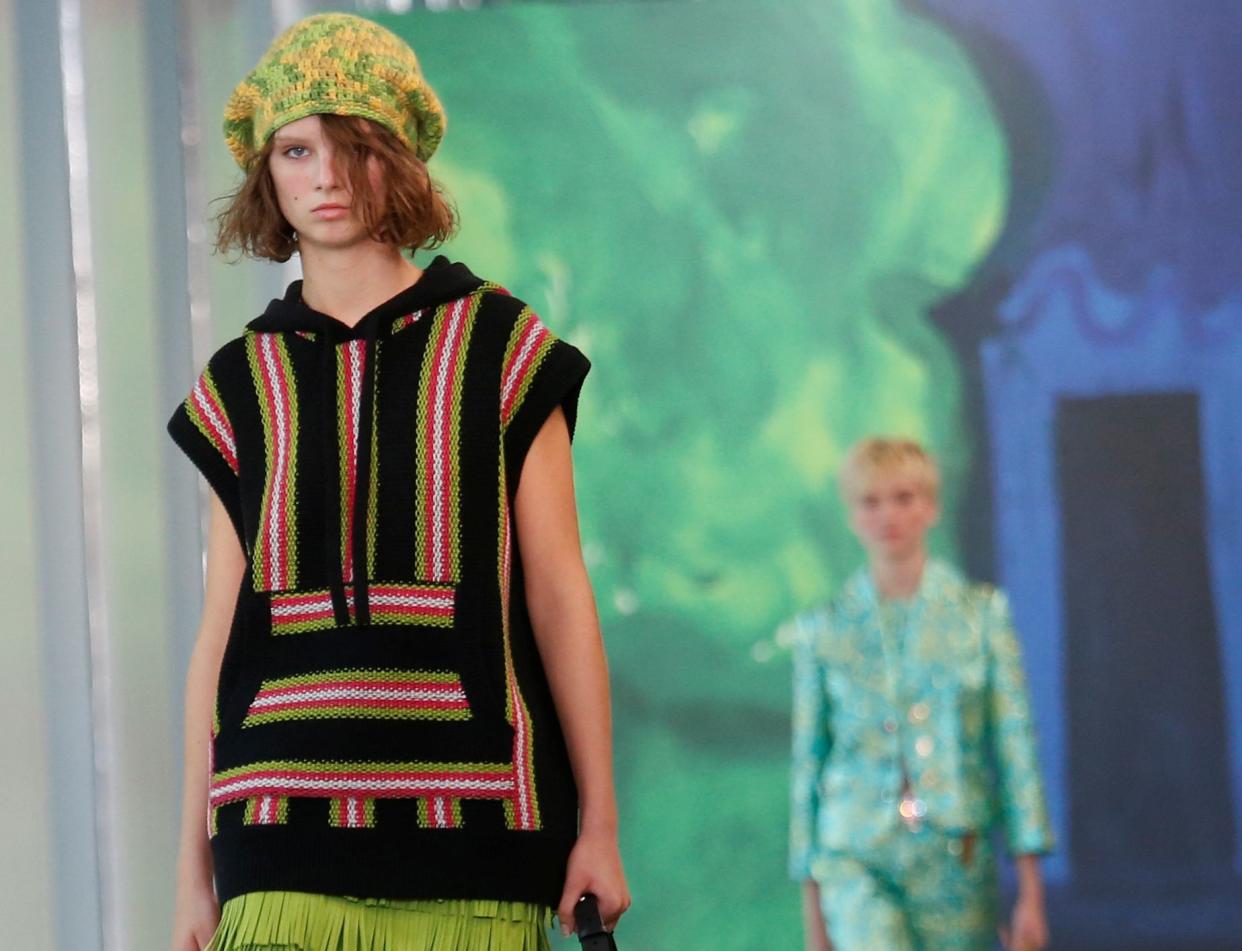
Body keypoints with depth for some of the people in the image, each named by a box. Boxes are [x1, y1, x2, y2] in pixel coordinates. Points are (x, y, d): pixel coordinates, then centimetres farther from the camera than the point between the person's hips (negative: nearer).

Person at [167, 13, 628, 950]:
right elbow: (219, 632, 12)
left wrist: (599, 824, 1)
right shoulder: (244, 384, 12)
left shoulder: (497, 346, 6)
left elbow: (559, 595, 5)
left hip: (468, 832, -1)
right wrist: (193, 872, 9)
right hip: (286, 831, 1)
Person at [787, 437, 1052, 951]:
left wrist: (1030, 891, -3)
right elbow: (807, 764, 10)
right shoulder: (823, 630, 5)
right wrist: (812, 907, 10)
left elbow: (1015, 746, 2)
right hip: (857, 864, -1)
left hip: (957, 865, 1)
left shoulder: (981, 614, 5)